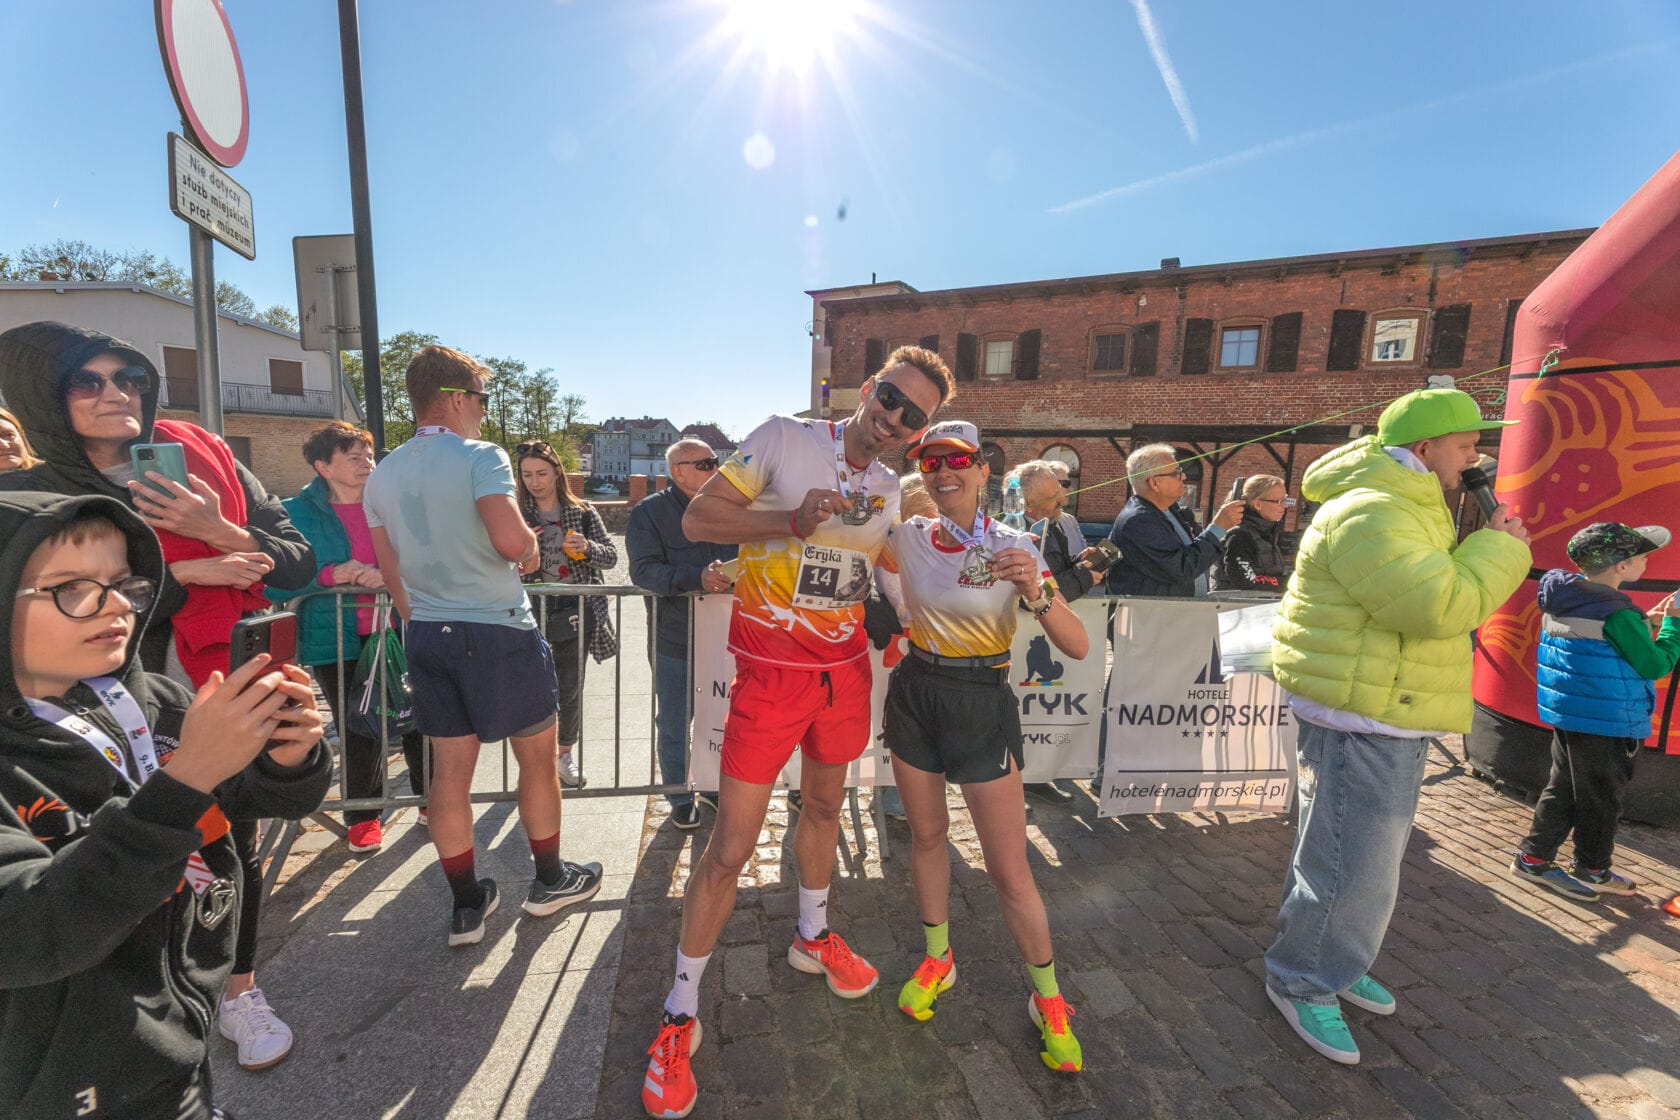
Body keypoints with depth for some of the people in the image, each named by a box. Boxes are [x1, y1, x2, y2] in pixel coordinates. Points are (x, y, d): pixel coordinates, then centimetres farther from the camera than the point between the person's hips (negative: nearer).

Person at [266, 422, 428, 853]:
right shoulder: (298, 513, -1)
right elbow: (276, 583, -5)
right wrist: (330, 575, -19)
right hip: (336, 640, -1)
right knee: (359, 732, 8)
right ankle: (362, 816, 30)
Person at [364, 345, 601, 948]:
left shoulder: (382, 475, 9)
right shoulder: (481, 457, -13)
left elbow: (391, 572, 15)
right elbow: (510, 540, -29)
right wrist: (532, 546, -7)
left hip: (428, 636, 7)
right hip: (499, 632, -7)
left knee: (450, 768, 13)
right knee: (538, 754, 11)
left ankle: (465, 905, 25)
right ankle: (549, 879, 28)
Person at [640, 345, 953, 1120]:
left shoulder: (889, 491, 8)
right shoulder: (783, 439, -10)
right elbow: (697, 519, -13)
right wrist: (793, 520, -25)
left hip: (845, 667, 6)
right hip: (771, 669, -6)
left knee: (824, 804, 23)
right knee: (731, 845, -2)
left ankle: (811, 937, 49)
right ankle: (680, 1011, 21)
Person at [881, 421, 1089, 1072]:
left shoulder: (1015, 549, -10)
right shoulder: (909, 538, -3)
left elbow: (1078, 647, -14)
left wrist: (1035, 592, -32)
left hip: (982, 706, -3)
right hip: (914, 695, 3)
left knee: (1010, 871, 2)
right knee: (926, 834, 18)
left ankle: (1048, 1001, 29)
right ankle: (937, 960, 43)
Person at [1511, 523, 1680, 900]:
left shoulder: (1565, 599, 2)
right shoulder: (1616, 613, -21)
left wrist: (1646, 620, 12)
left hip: (1568, 713, 7)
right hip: (1606, 723, -7)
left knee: (1562, 789, 17)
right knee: (1600, 799, 10)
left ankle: (1532, 857, 23)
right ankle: (1592, 871, 25)